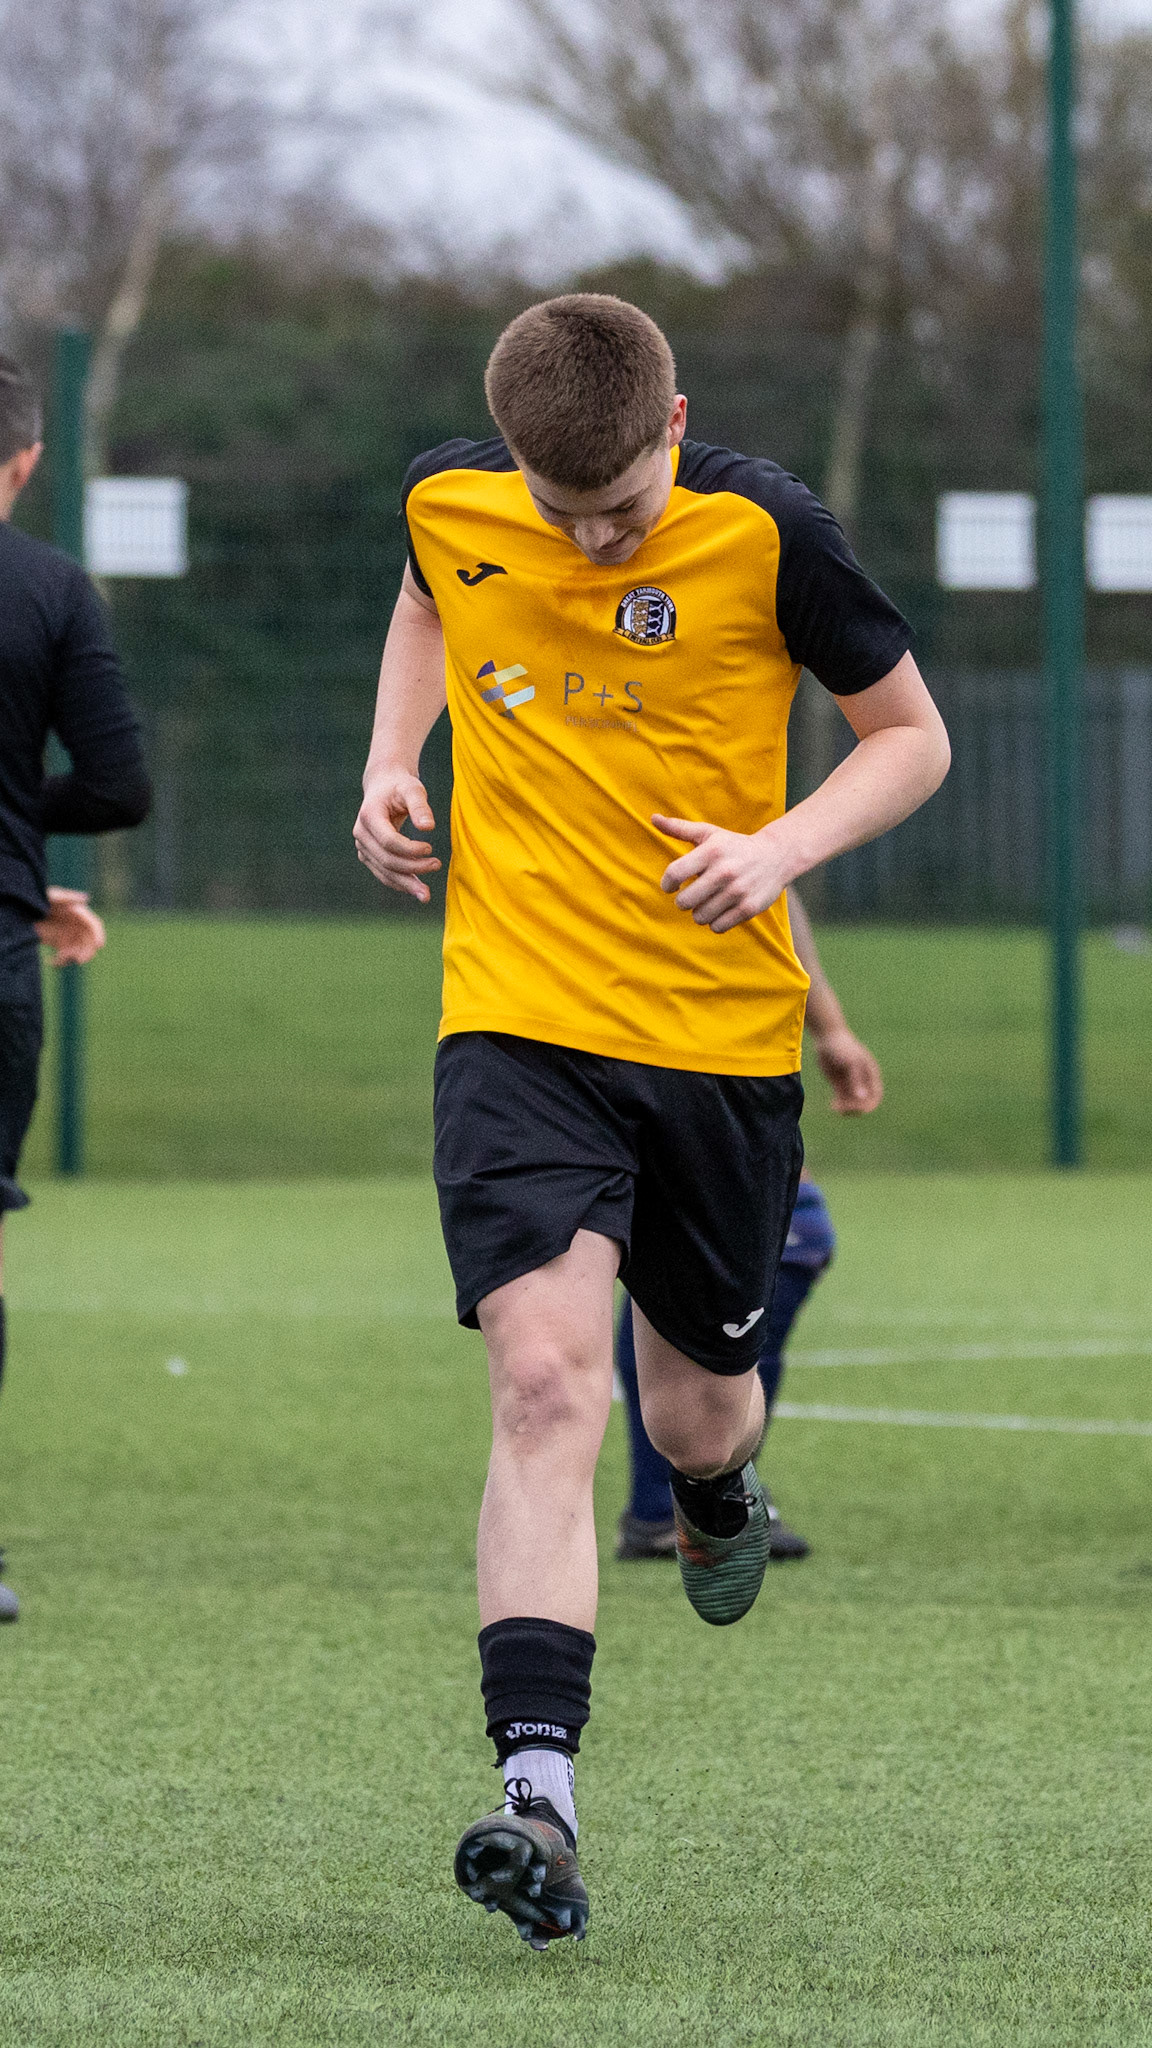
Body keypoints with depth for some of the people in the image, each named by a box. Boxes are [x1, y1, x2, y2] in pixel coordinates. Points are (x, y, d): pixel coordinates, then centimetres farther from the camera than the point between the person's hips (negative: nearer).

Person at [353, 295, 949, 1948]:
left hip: (725, 1035, 0)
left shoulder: (765, 534, -11)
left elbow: (912, 737, 0)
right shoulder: (452, 506, -3)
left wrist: (783, 846, -17)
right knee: (546, 1382, -19)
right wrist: (393, 760, 7)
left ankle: (722, 1495, 54)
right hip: (519, 1023, 0)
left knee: (694, 1406, 13)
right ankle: (538, 1794, -27)